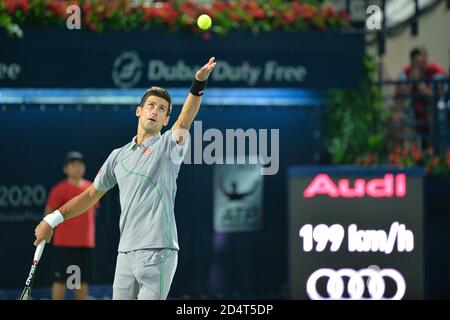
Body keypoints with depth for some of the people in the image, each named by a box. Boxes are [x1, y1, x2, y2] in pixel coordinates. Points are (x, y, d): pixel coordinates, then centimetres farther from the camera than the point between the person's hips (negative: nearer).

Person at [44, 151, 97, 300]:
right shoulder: (60, 189, -5)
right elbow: (48, 214, -2)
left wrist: (91, 234, 15)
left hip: (86, 243, 5)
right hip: (64, 243, -5)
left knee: (83, 281, 6)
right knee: (61, 280, -4)